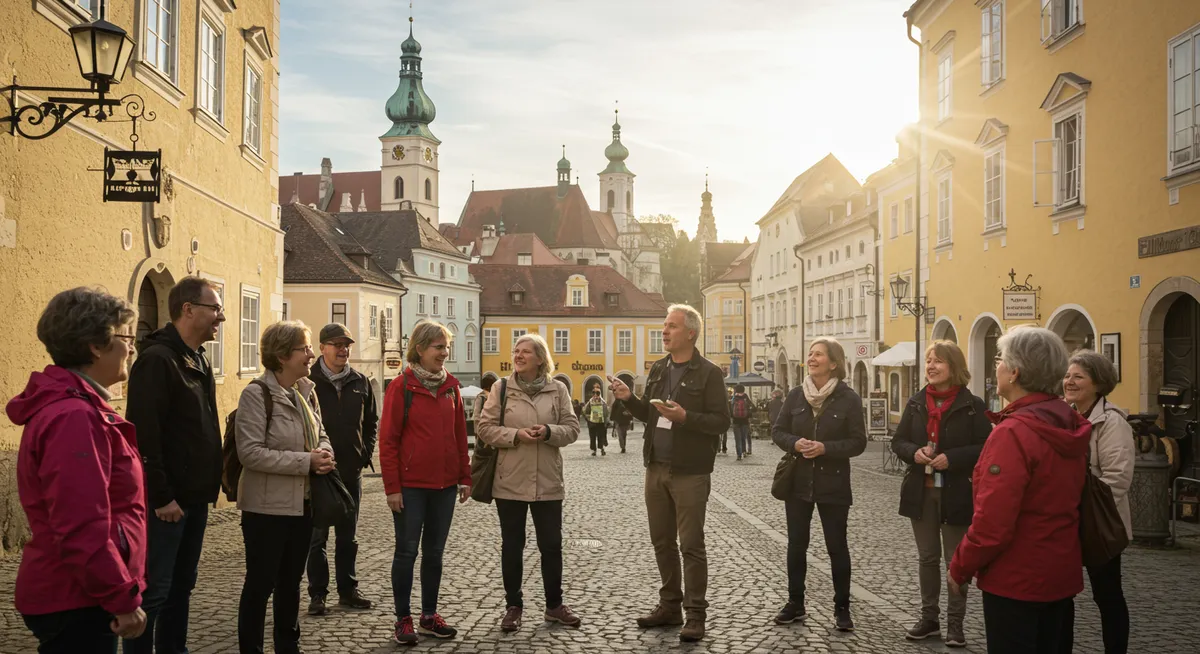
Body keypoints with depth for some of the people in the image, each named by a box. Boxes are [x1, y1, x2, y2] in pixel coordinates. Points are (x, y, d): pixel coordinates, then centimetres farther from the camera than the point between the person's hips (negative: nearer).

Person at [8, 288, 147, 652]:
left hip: (75, 597, 10)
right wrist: (123, 599, -20)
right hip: (75, 604, -10)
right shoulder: (74, 417, -21)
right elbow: (82, 530, -27)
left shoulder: (71, 408, 12)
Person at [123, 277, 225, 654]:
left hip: (194, 497, 9)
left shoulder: (199, 361, 13)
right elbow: (144, 435, -21)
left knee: (182, 585, 16)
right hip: (167, 500, -9)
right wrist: (161, 496, -21)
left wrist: (209, 485, 14)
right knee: (154, 590, -1)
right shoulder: (157, 359, -15)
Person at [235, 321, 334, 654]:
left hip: (303, 502, 7)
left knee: (291, 581, 18)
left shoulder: (307, 391, 7)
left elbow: (320, 434, 16)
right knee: (260, 583, 3)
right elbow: (250, 452, -24)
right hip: (267, 506, -7)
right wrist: (306, 461, -23)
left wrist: (324, 452, -8)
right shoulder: (256, 394, -16)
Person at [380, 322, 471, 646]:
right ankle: (403, 619, 15)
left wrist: (465, 478, 9)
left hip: (445, 485, 5)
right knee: (407, 551, 4)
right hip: (410, 485, -5)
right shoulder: (401, 387, -8)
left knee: (434, 551, 13)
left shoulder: (451, 386, 6)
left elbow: (460, 435, 11)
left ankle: (429, 615, 24)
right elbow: (388, 440, -9)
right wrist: (392, 487, -12)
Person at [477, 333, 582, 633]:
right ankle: (513, 606, 22)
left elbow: (572, 428, 2)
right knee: (512, 545, 9)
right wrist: (515, 435, -17)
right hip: (510, 482, -1)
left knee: (551, 544, 9)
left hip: (548, 482, 1)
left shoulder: (558, 389, 1)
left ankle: (554, 604, 25)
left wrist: (548, 432, -17)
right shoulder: (502, 389, 0)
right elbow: (485, 428, -2)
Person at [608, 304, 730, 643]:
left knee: (691, 545, -1)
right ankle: (669, 606, 25)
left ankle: (695, 614, 8)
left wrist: (685, 417, -25)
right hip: (656, 469, 7)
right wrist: (629, 398, 0)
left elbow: (721, 422, -13)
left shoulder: (708, 373, -8)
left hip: (690, 473, -6)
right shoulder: (658, 370, 12)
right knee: (662, 541, 13)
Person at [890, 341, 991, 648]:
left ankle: (955, 622, 17)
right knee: (927, 557, 13)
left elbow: (985, 447, -10)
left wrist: (952, 458, -21)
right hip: (921, 491, 4)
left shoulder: (972, 405, -8)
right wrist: (914, 452, -13)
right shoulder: (915, 403, 5)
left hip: (956, 493, -4)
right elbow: (898, 441, 8)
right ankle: (929, 616, 25)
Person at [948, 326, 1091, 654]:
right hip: (1062, 573, 8)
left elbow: (992, 522, -24)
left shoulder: (1013, 433, -23)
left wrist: (960, 568, -11)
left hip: (1017, 580, -8)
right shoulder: (1072, 426, 4)